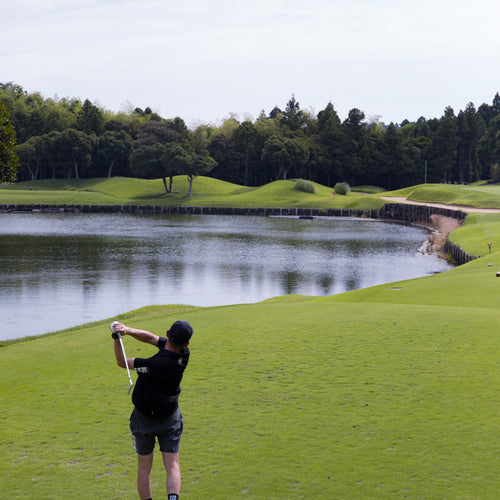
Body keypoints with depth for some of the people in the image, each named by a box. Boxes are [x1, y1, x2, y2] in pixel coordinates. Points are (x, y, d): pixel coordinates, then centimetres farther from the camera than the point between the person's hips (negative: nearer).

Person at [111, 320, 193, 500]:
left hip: (144, 419, -3)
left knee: (144, 468, 11)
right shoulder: (184, 354, -17)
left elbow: (122, 362, -16)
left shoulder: (155, 365, -32)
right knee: (172, 466, 5)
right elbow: (151, 338, -9)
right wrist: (129, 330, -21)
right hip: (170, 419, 3)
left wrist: (117, 339, -16)